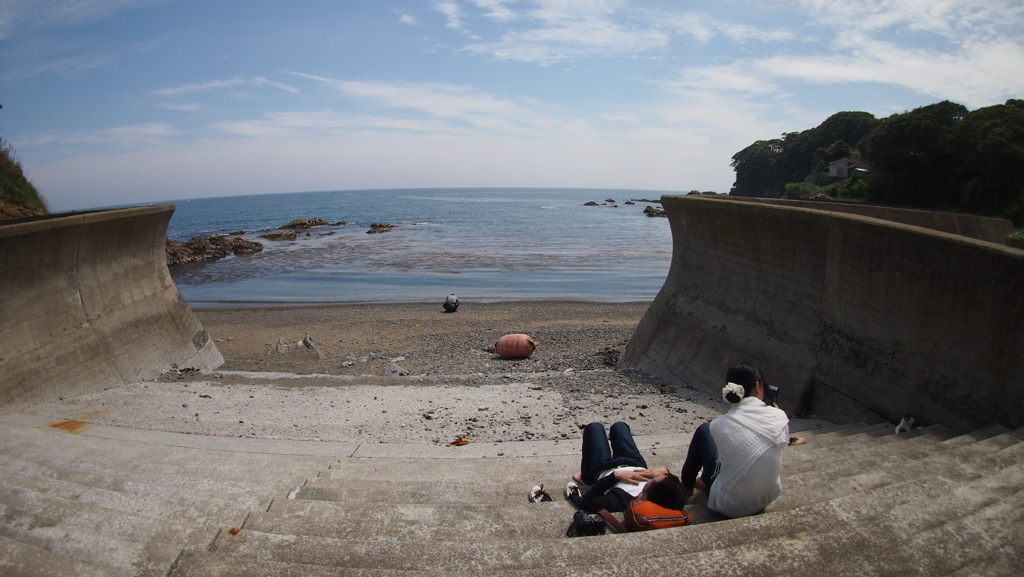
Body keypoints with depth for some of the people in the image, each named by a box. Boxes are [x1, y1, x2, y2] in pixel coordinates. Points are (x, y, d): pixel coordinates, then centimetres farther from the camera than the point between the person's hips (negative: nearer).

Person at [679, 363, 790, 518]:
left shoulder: (719, 425, -20)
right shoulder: (780, 417, -15)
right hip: (767, 500, 4)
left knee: (704, 430, 15)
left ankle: (686, 486, 35)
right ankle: (703, 480, 47)